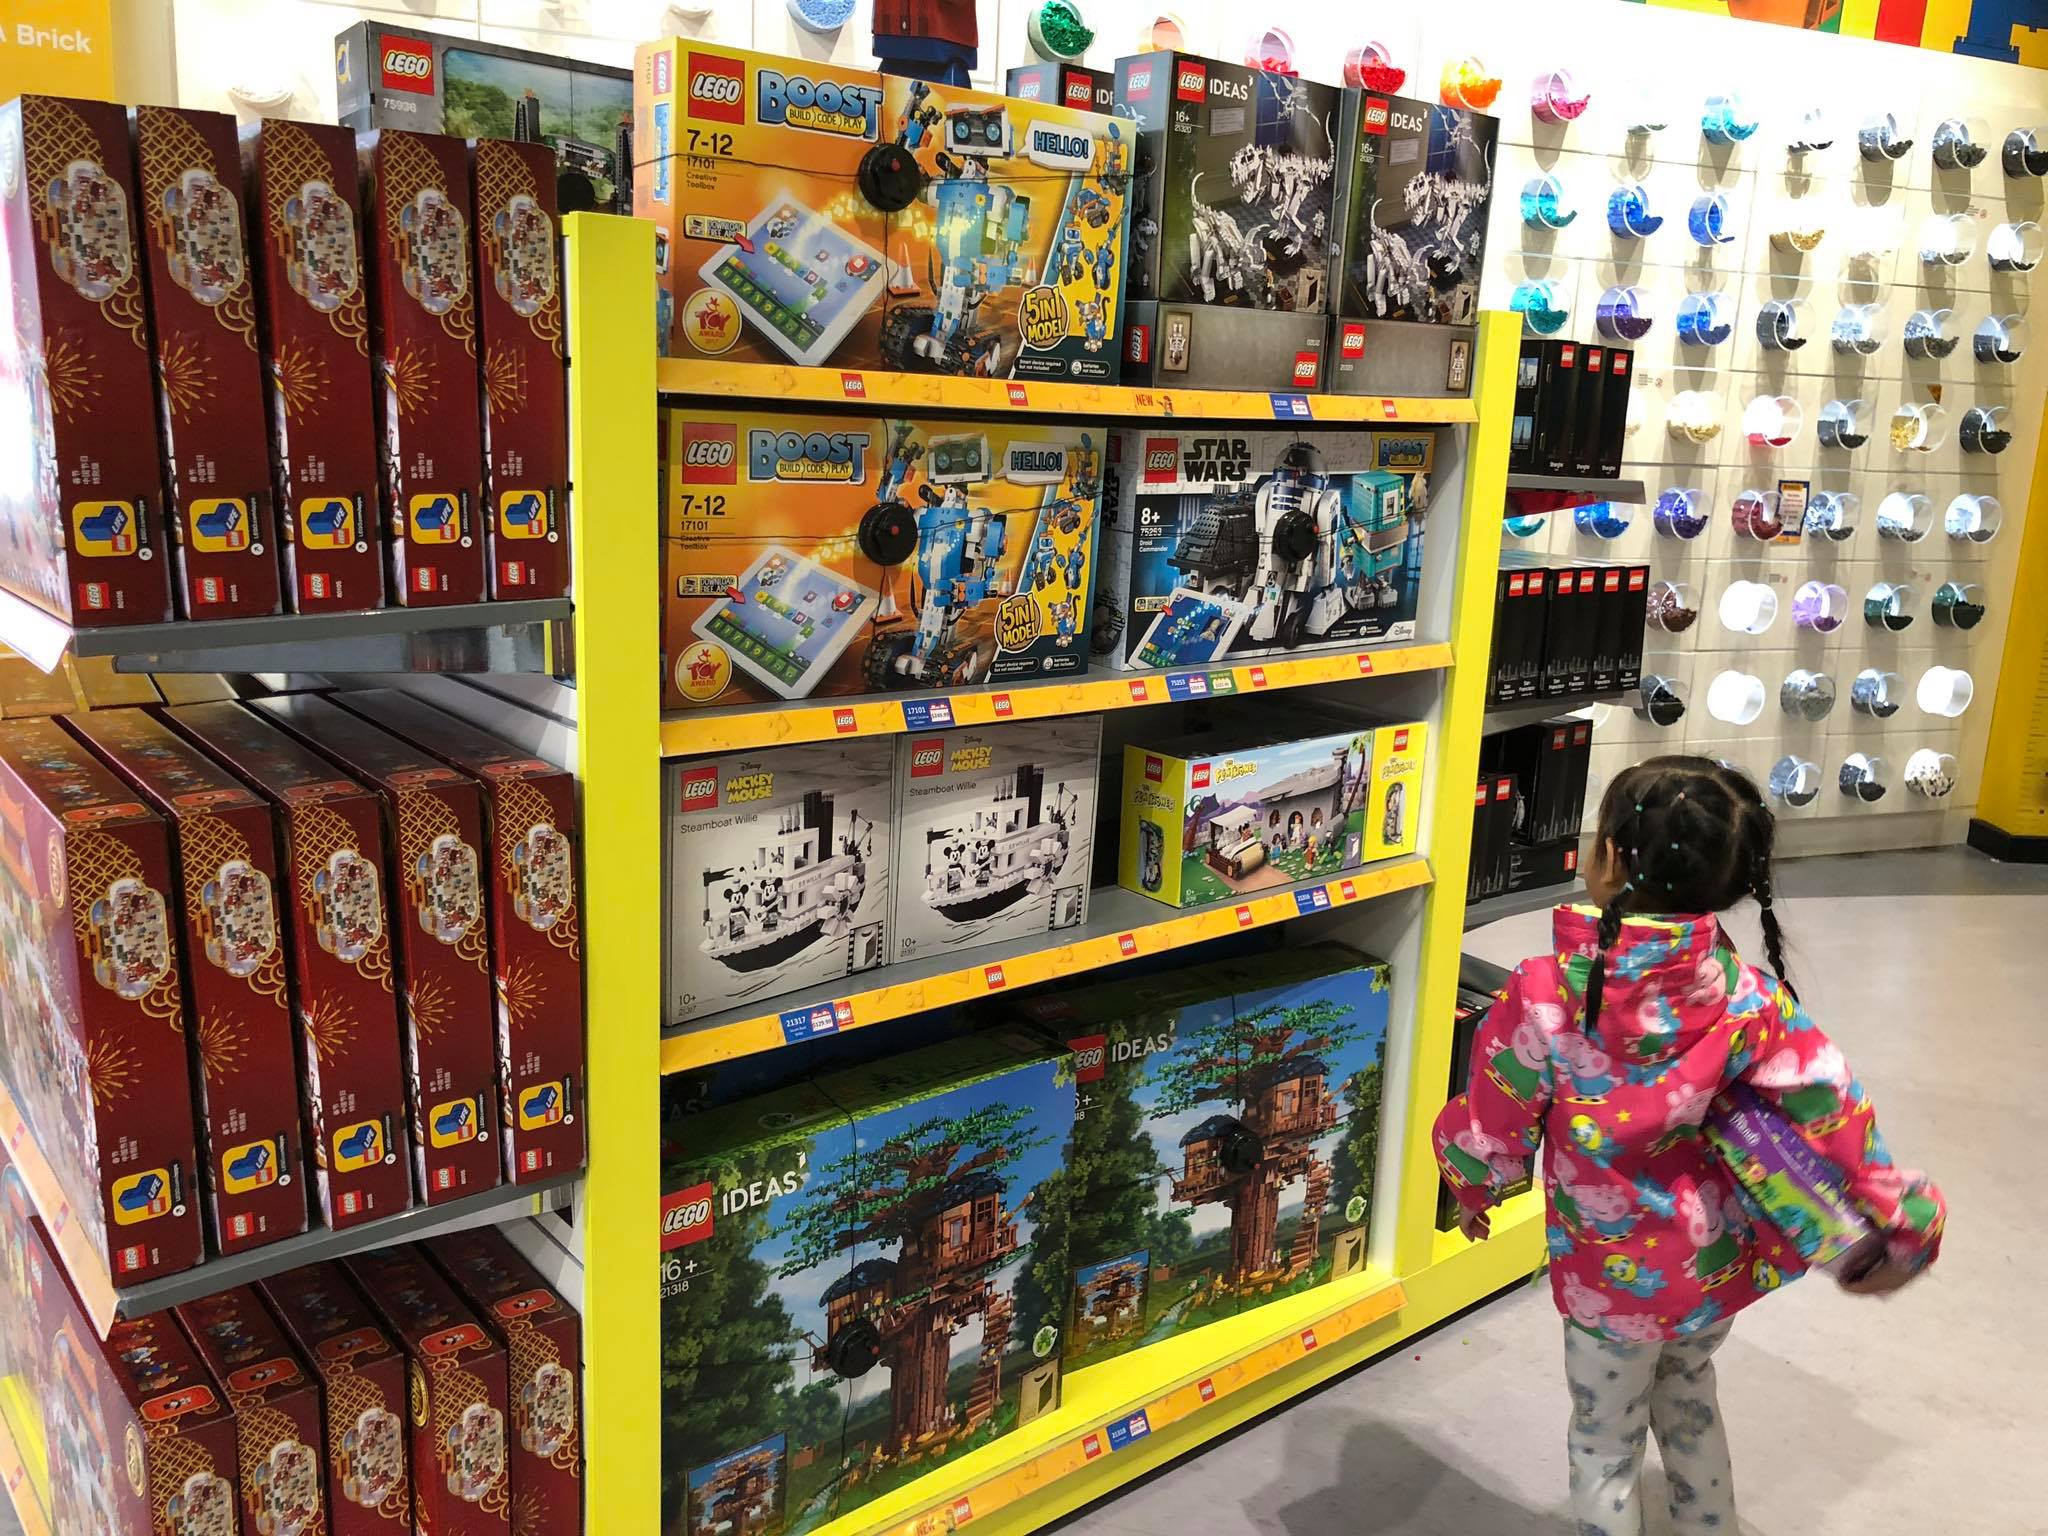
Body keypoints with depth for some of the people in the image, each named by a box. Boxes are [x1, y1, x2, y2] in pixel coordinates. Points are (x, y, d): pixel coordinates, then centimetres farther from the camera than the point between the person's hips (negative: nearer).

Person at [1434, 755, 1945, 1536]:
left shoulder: (1542, 994, -26)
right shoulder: (1750, 996, -17)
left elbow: (1494, 1126, -14)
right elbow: (1835, 1114, -14)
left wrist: (1472, 1187, 7)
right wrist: (1901, 1230, 1)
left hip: (1612, 1279, -4)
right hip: (1719, 1266, 4)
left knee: (1605, 1447, 20)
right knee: (1688, 1394, 32)